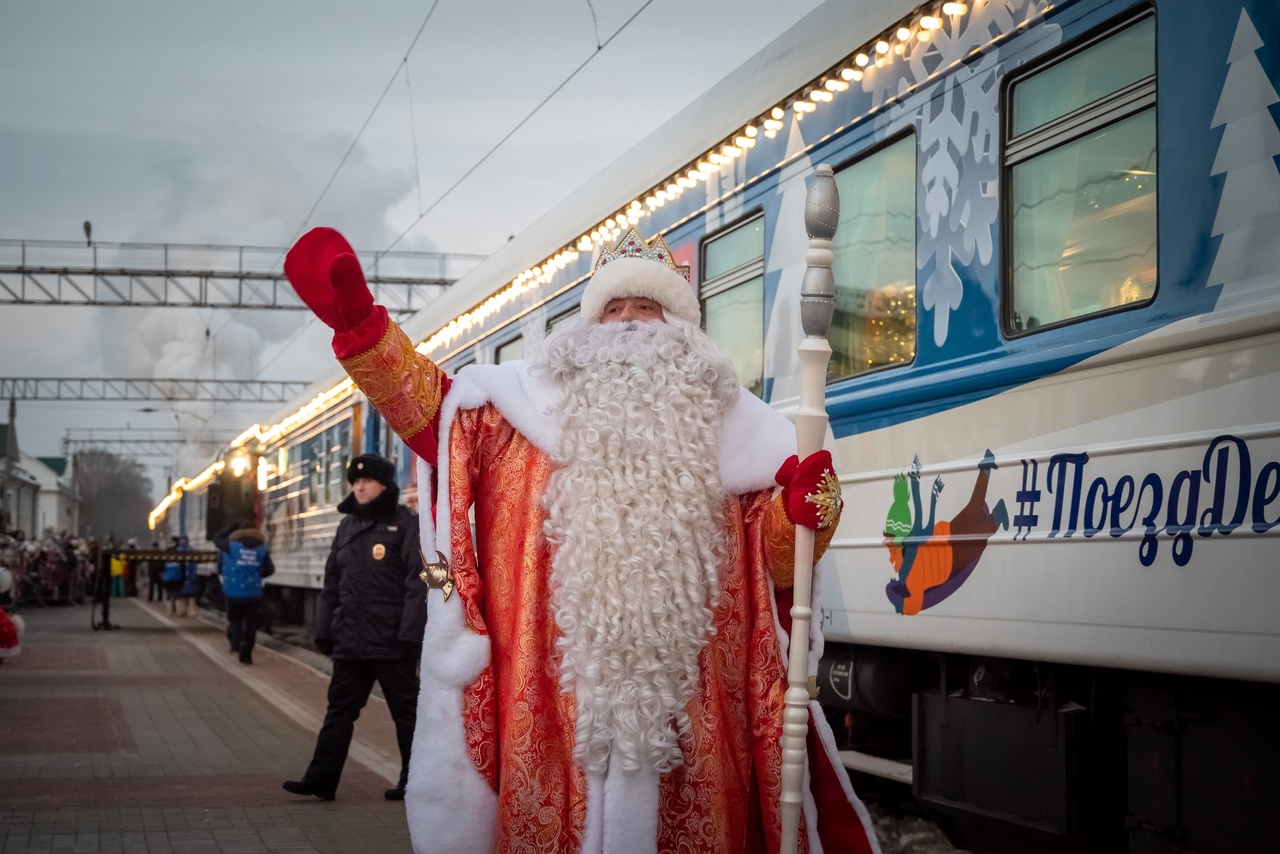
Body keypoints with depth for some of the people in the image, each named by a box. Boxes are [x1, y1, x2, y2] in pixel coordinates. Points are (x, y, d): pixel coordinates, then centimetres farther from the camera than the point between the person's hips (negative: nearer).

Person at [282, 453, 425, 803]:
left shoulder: (405, 524, -5)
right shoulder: (348, 526, 15)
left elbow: (417, 582, -12)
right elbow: (332, 582, 17)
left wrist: (410, 633, -18)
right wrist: (324, 629, 12)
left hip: (392, 642, -6)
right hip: (350, 640, 6)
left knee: (405, 710, 4)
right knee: (339, 709, 6)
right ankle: (321, 779, 7)